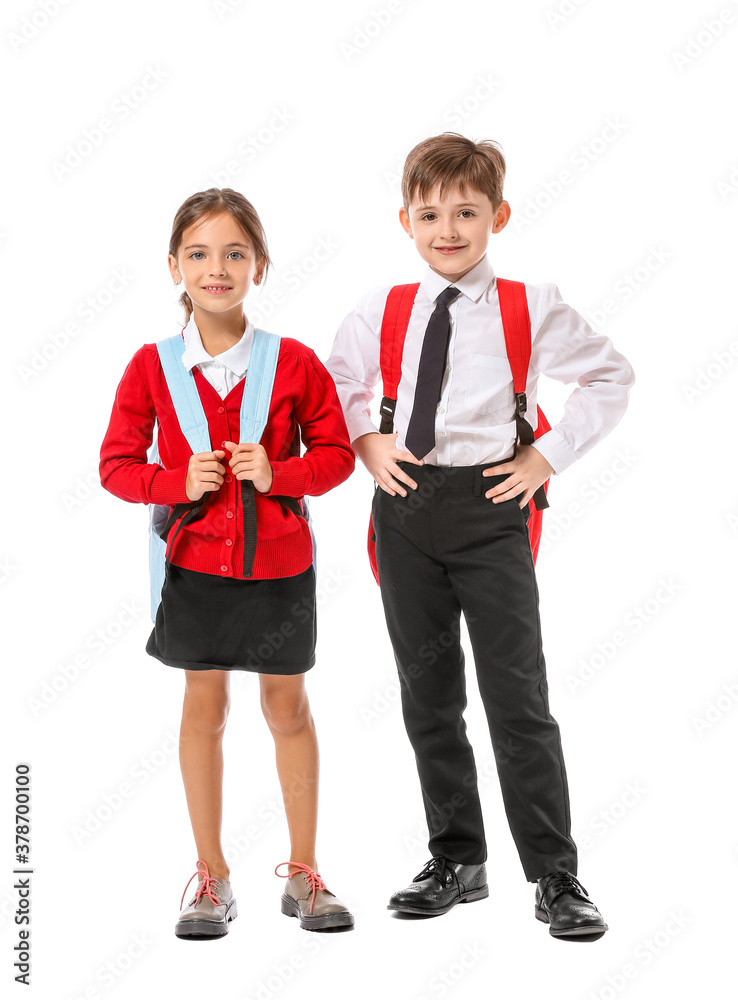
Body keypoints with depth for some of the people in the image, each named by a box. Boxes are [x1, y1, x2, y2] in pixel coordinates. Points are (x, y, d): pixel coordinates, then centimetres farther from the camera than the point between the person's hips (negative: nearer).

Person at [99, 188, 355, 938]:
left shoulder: (294, 362, -7)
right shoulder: (151, 366, -5)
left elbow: (336, 453, 0)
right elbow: (116, 465, 0)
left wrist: (278, 473, -18)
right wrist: (179, 482, -17)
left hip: (280, 564, 0)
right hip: (195, 561, 1)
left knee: (288, 708, 10)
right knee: (204, 705, 9)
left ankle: (303, 874, 24)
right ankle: (212, 878, 22)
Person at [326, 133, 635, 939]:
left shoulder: (531, 308, -3)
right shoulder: (379, 310, 3)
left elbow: (612, 378, 7)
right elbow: (335, 384, 20)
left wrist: (548, 456, -1)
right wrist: (364, 443, 3)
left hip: (490, 509, -3)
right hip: (404, 510, 3)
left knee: (518, 697, -2)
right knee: (427, 697, 11)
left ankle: (555, 876, 9)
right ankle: (456, 862, 25)